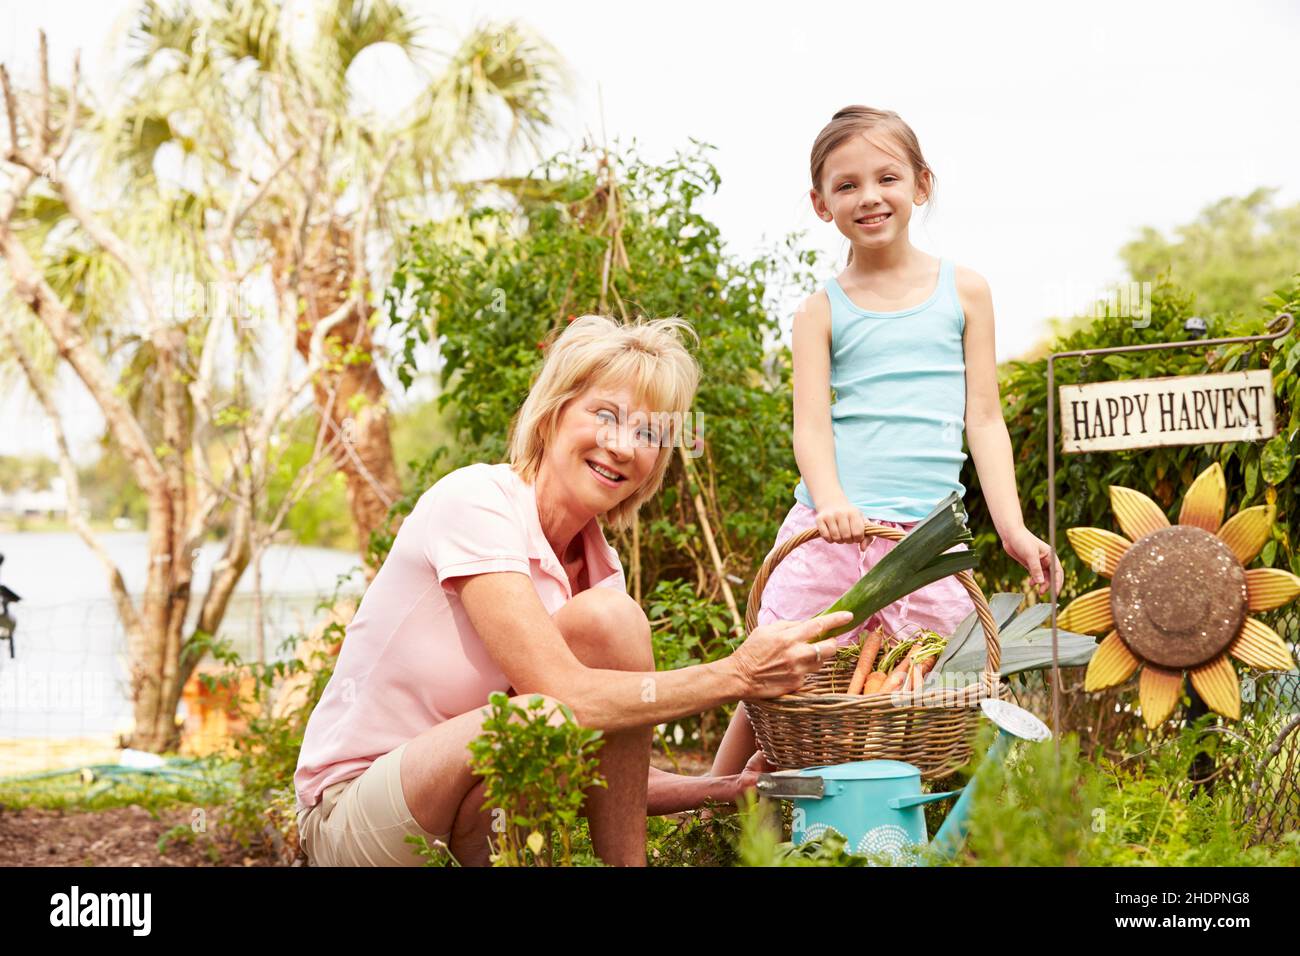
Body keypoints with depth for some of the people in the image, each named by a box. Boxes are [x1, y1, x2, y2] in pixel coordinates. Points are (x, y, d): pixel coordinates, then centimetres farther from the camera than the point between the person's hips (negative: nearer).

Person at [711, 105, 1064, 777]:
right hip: (831, 531, -1)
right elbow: (810, 424, -3)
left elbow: (983, 420, 9)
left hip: (928, 535, 1)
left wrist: (1012, 528, -2)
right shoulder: (822, 310, 7)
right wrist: (831, 502, -23)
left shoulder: (964, 291, 11)